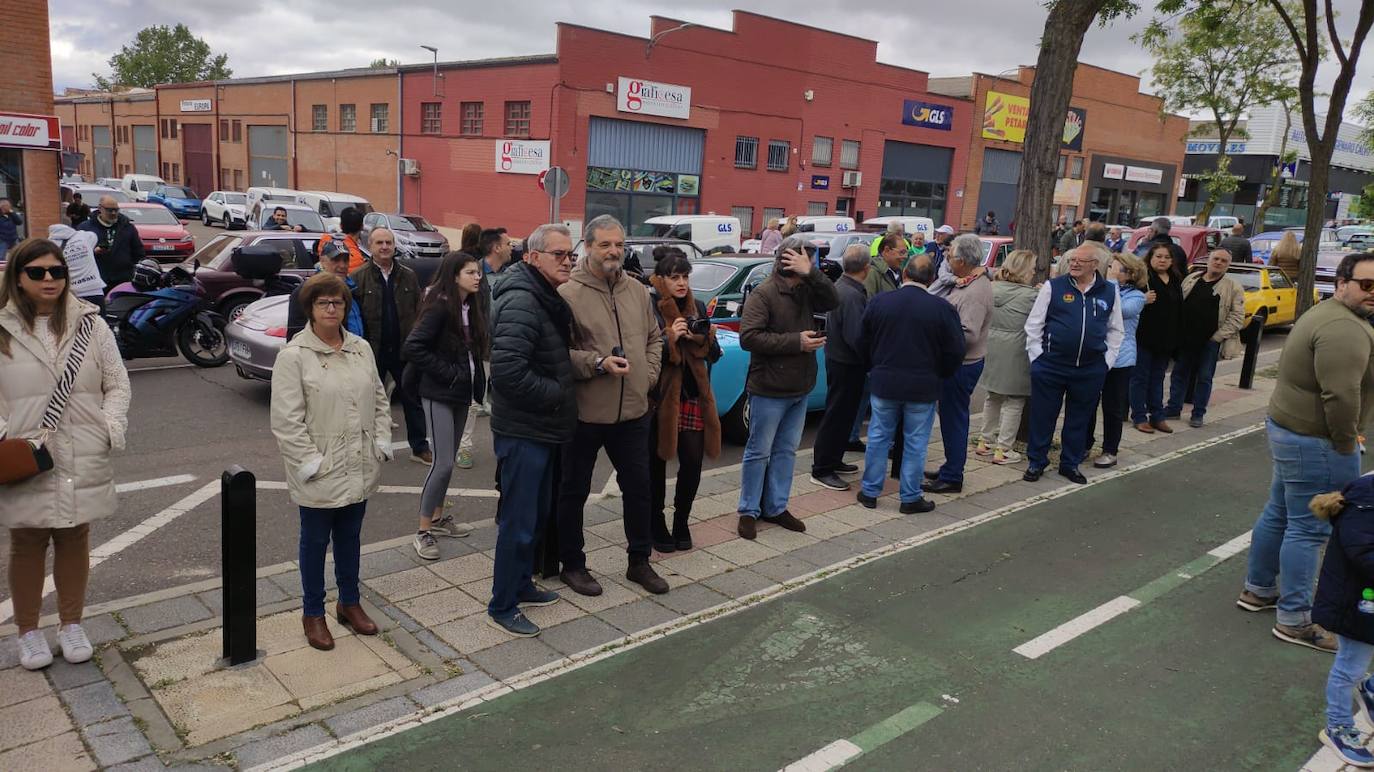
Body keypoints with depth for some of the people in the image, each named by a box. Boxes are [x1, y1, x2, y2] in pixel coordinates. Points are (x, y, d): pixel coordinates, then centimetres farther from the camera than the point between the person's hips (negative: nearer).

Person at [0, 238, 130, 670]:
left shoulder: (90, 324, 1)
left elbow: (117, 383, 5)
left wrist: (111, 428, -7)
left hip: (83, 460, 1)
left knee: (75, 541, 14)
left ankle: (71, 625, 31)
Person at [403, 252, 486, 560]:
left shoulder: (472, 308, 7)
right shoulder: (439, 307, -16)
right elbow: (412, 347, -22)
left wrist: (475, 382, -1)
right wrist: (446, 373, -18)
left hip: (461, 393, 7)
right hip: (439, 394, -7)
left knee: (449, 460, 15)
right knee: (444, 463, -8)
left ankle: (438, 517, 29)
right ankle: (424, 531, 3)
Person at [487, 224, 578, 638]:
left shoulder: (547, 298, 12)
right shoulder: (521, 301, -21)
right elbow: (508, 370, -30)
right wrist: (556, 394, -19)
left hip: (542, 429, 10)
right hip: (522, 431, -10)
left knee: (536, 513, 20)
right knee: (518, 521, -1)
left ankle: (521, 585, 36)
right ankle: (502, 607, 12)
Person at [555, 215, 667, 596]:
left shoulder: (637, 291, 7)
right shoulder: (569, 293, -12)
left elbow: (654, 338, 18)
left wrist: (649, 374, 6)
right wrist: (598, 363, -22)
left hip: (633, 411, 5)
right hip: (585, 412, -5)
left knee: (638, 486, 14)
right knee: (574, 491, 9)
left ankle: (640, 561, 30)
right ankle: (572, 564, 26)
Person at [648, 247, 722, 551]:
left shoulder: (698, 307, 9)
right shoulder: (649, 309, -7)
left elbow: (714, 355, 11)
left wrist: (706, 339, -9)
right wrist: (669, 338, -24)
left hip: (693, 395, 4)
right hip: (658, 397, -4)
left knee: (693, 463, 3)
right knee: (657, 464, 7)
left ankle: (681, 522, 22)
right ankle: (656, 526, 22)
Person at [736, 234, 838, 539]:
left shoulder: (806, 291, 5)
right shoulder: (763, 294, -15)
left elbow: (832, 300, -10)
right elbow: (749, 337, -23)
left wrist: (810, 273, -22)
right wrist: (796, 341, -23)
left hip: (800, 389, 7)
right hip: (769, 390, -7)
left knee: (786, 451, 15)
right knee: (759, 452, 4)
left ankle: (776, 508, 27)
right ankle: (749, 511, 16)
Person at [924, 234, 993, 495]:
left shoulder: (975, 293, -22)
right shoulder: (966, 282, 9)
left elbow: (968, 335, -29)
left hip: (962, 365, -10)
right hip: (958, 362, 10)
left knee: (954, 418, -1)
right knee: (952, 417, 18)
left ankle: (951, 478, 8)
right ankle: (951, 468, 31)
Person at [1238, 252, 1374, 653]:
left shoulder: (1327, 314, 13)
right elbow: (1342, 396, -30)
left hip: (1289, 429, 11)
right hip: (1315, 443, -11)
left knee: (1279, 514, 20)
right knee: (1308, 530, -2)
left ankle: (1258, 589, 34)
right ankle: (1294, 621, 7)